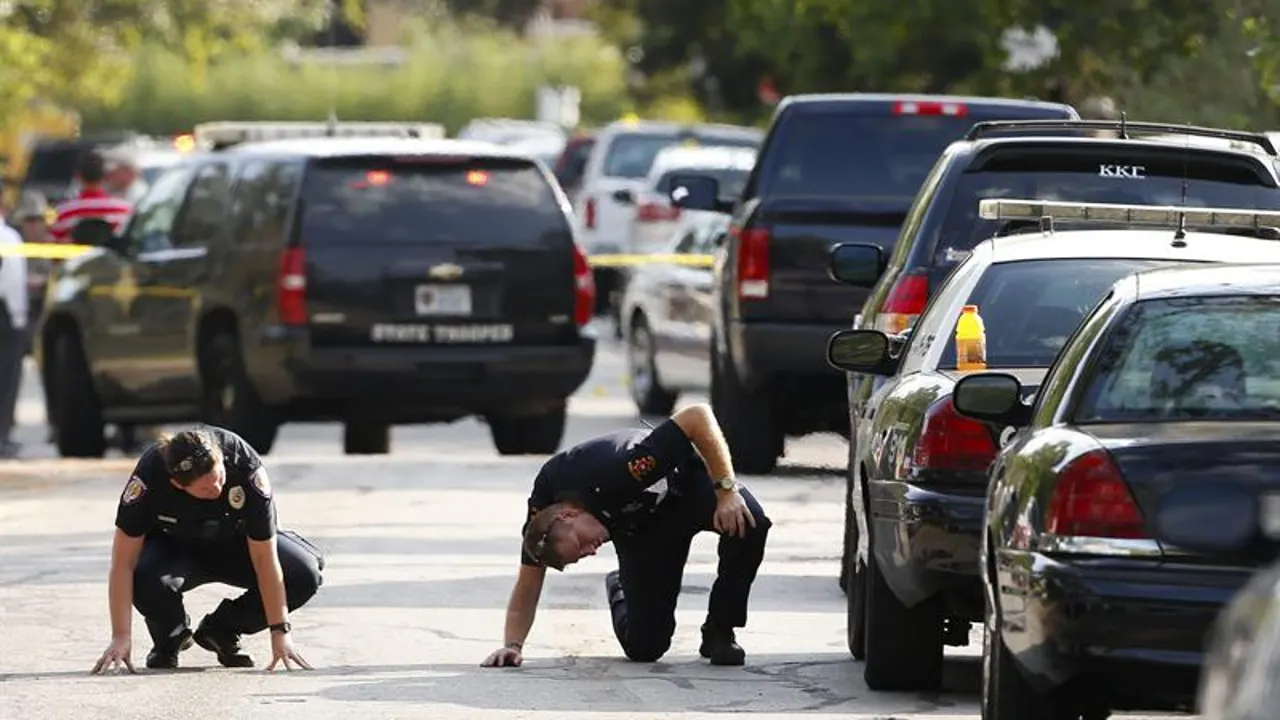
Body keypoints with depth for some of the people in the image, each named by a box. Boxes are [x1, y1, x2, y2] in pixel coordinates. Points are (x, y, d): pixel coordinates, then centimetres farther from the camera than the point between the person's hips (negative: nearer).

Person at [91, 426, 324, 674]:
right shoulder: (149, 475, -34)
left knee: (303, 576, -24)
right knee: (147, 581, -36)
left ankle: (222, 631, 2)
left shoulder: (247, 469, -34)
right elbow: (124, 562, -28)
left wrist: (279, 632, -27)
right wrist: (121, 636, -32)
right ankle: (169, 638, 1)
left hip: (234, 542, 1)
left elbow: (264, 559, -27)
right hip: (171, 546, -1)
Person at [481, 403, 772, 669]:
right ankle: (620, 592, 25)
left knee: (750, 524, -37)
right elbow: (527, 589, -9)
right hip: (642, 529, 3)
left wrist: (727, 491, -40)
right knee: (644, 646, -10)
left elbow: (698, 416, -39)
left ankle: (719, 632, -16)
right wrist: (512, 646, -18)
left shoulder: (617, 470, -42)